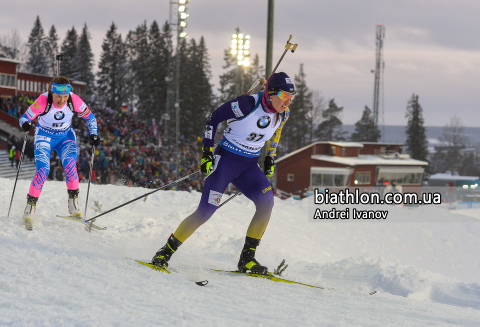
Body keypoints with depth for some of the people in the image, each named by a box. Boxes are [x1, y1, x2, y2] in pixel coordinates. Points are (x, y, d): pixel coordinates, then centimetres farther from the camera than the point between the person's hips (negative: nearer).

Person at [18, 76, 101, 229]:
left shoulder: (74, 100, -21)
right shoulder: (43, 101, -27)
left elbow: (89, 116, -5)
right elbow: (25, 117, -20)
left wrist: (93, 134, -16)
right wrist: (25, 124, -43)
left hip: (66, 137, 2)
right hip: (44, 137, -2)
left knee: (70, 164, -25)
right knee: (43, 170, -20)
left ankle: (73, 202, -13)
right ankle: (30, 206, -10)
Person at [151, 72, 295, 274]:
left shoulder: (283, 114, -2)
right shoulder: (248, 104, -21)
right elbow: (214, 118, -11)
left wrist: (269, 160, 18)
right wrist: (207, 151, -15)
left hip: (249, 166, 5)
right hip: (225, 159, -5)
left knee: (267, 201, -22)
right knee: (205, 211, -14)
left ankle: (247, 259, -13)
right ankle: (166, 252, 3)